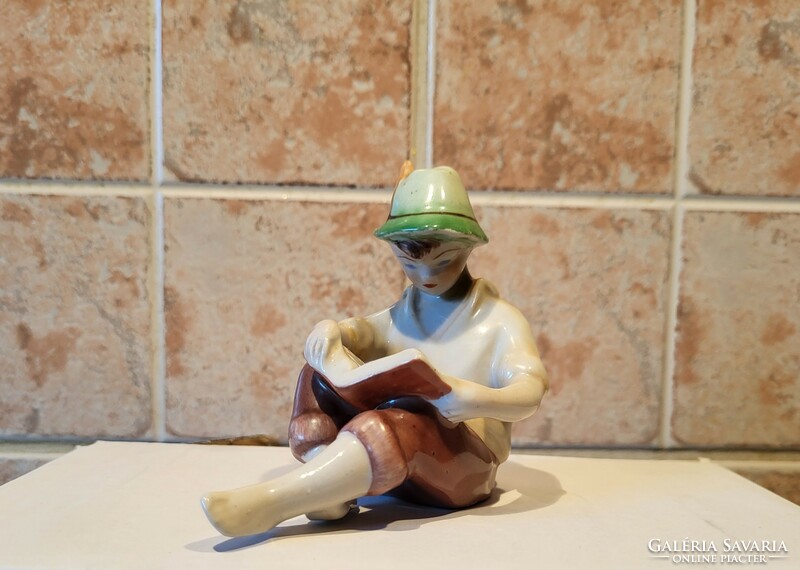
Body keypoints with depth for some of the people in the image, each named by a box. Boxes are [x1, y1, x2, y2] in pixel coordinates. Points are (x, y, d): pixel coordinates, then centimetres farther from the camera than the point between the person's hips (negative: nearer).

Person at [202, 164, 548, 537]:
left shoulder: (498, 320, -4)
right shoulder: (401, 315, 14)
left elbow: (530, 392, -16)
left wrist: (479, 400, -38)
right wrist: (327, 332, -16)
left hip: (462, 462, -6)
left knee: (393, 427, -37)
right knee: (320, 380, -9)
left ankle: (268, 503, -38)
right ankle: (331, 492, -28)